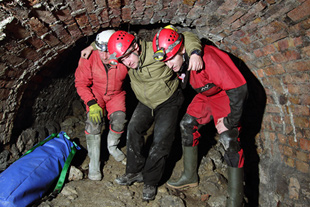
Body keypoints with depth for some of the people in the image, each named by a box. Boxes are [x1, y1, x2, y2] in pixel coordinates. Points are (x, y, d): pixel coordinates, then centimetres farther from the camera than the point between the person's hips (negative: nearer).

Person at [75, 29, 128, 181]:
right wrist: (92, 104, -25)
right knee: (94, 121, -21)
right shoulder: (89, 58, -25)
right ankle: (94, 162, -4)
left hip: (116, 94, 1)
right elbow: (81, 83, -14)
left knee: (119, 119, -20)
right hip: (95, 93, 0)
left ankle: (112, 147, 13)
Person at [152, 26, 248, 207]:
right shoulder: (178, 62, -13)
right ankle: (190, 177, 20)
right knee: (187, 124, 4)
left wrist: (230, 121, -26)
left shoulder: (207, 58, -37)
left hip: (226, 95, -8)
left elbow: (238, 88, -34)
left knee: (229, 140, -19)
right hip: (206, 95, 8)